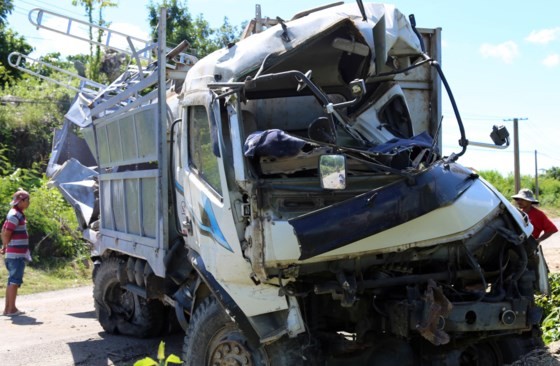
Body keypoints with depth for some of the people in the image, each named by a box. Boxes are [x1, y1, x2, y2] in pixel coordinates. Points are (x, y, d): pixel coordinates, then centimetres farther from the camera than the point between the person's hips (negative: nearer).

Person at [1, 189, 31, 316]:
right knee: (15, 281, -5)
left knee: (12, 281, 13)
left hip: (14, 254, 10)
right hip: (17, 254, -10)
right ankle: (11, 309, -2)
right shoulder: (15, 215, -15)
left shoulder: (17, 214, 16)